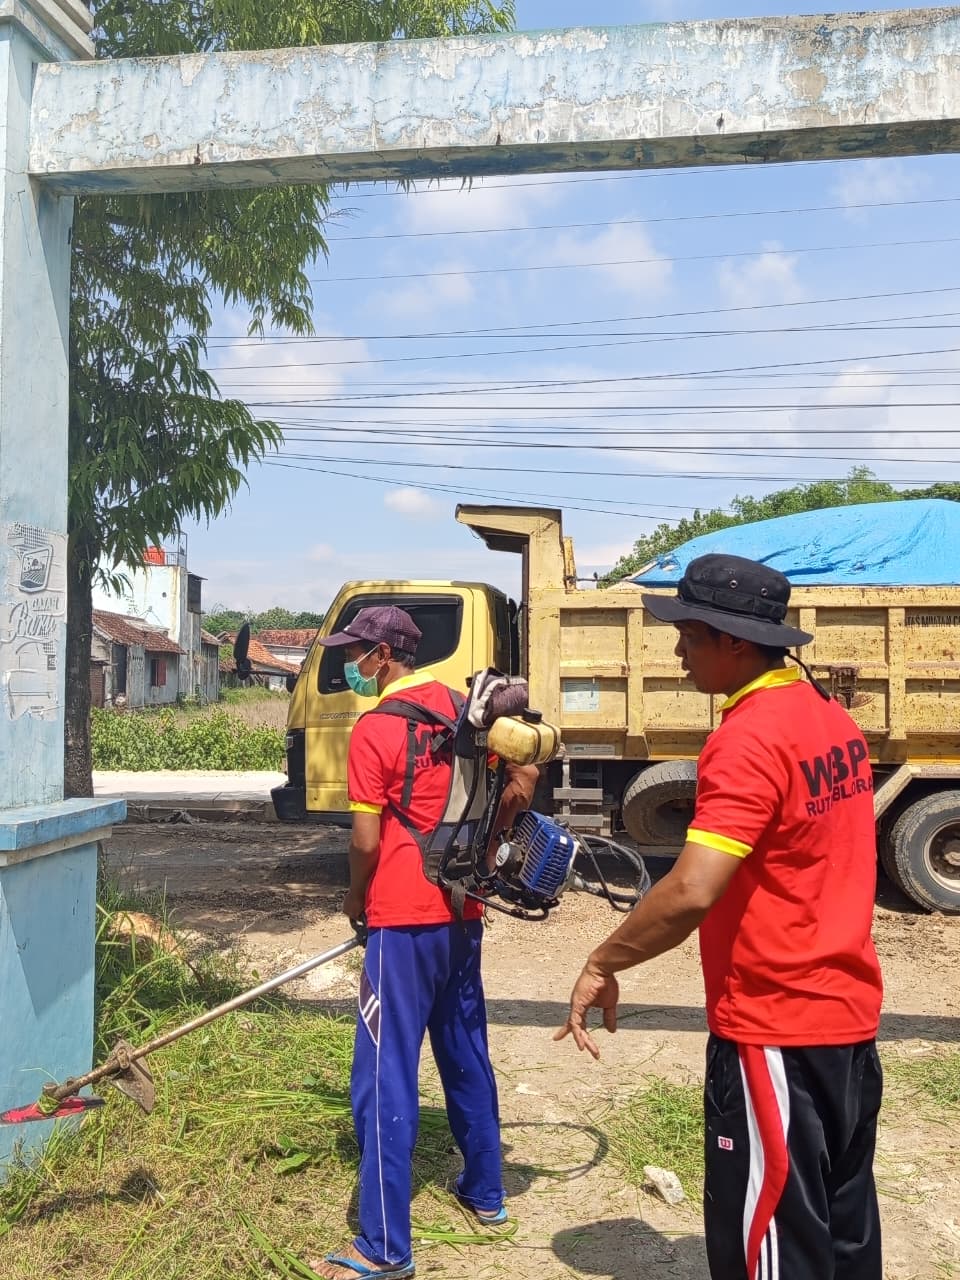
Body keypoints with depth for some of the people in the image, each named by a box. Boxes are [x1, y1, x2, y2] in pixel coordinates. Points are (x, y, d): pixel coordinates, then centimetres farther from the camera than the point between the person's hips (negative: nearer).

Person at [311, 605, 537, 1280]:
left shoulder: (376, 729, -14)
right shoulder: (463, 710, 5)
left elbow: (366, 842, -14)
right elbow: (524, 777, 5)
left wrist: (356, 901, 4)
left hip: (404, 921, -7)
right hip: (463, 912, 8)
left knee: (386, 1078, 0)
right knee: (466, 1053, 21)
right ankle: (485, 1192, 36)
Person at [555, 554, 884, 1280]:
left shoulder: (749, 739, -22)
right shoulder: (832, 719, 6)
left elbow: (692, 892, -29)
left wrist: (602, 965, -16)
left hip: (774, 1029, -9)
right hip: (847, 1013, 9)